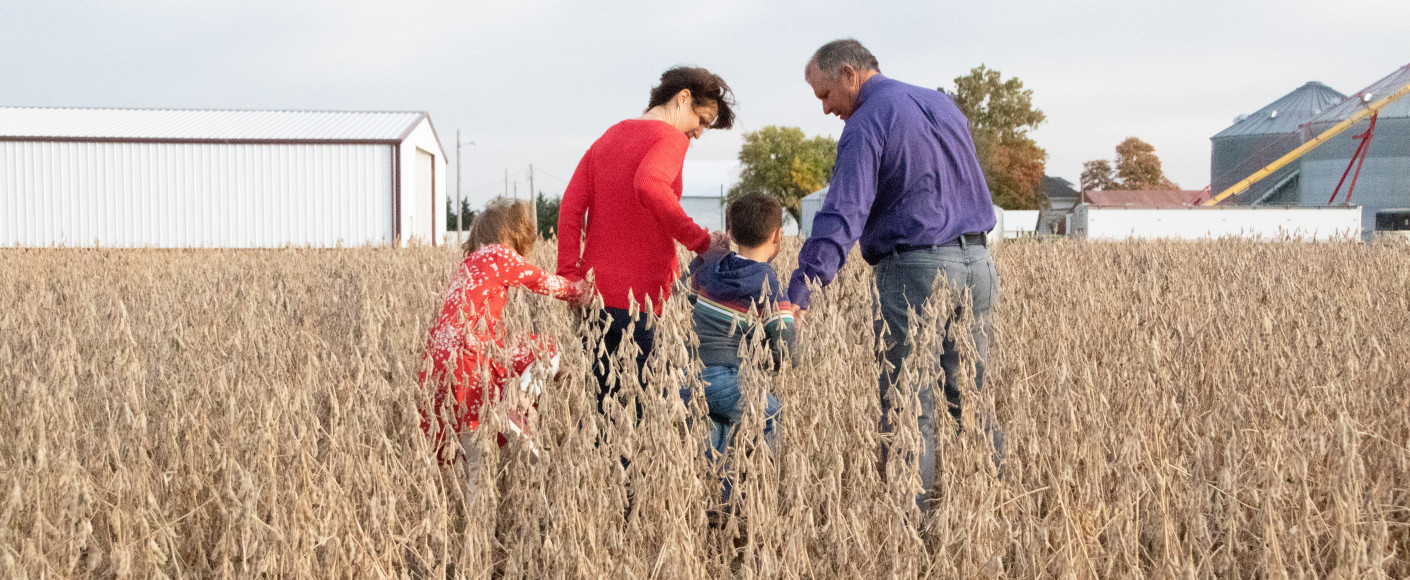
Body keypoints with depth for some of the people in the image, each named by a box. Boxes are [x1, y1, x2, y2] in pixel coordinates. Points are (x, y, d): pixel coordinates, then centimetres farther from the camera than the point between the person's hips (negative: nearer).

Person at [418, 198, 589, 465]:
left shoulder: (471, 261, 27)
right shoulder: (499, 255, 3)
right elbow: (545, 283, 12)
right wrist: (582, 290, 31)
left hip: (436, 358, 9)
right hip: (467, 354, -9)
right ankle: (516, 418, -6)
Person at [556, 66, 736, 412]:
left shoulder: (608, 137, 17)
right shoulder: (670, 138, -7)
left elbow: (571, 207, 9)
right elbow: (649, 186, -29)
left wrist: (569, 276, 5)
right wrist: (700, 241, -24)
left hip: (594, 290, 7)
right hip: (640, 297, -7)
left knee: (598, 396, 12)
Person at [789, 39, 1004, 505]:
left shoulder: (866, 125, -9)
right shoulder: (942, 103, 18)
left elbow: (842, 216, -20)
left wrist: (798, 294, -25)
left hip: (915, 269, -8)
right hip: (978, 263, 8)